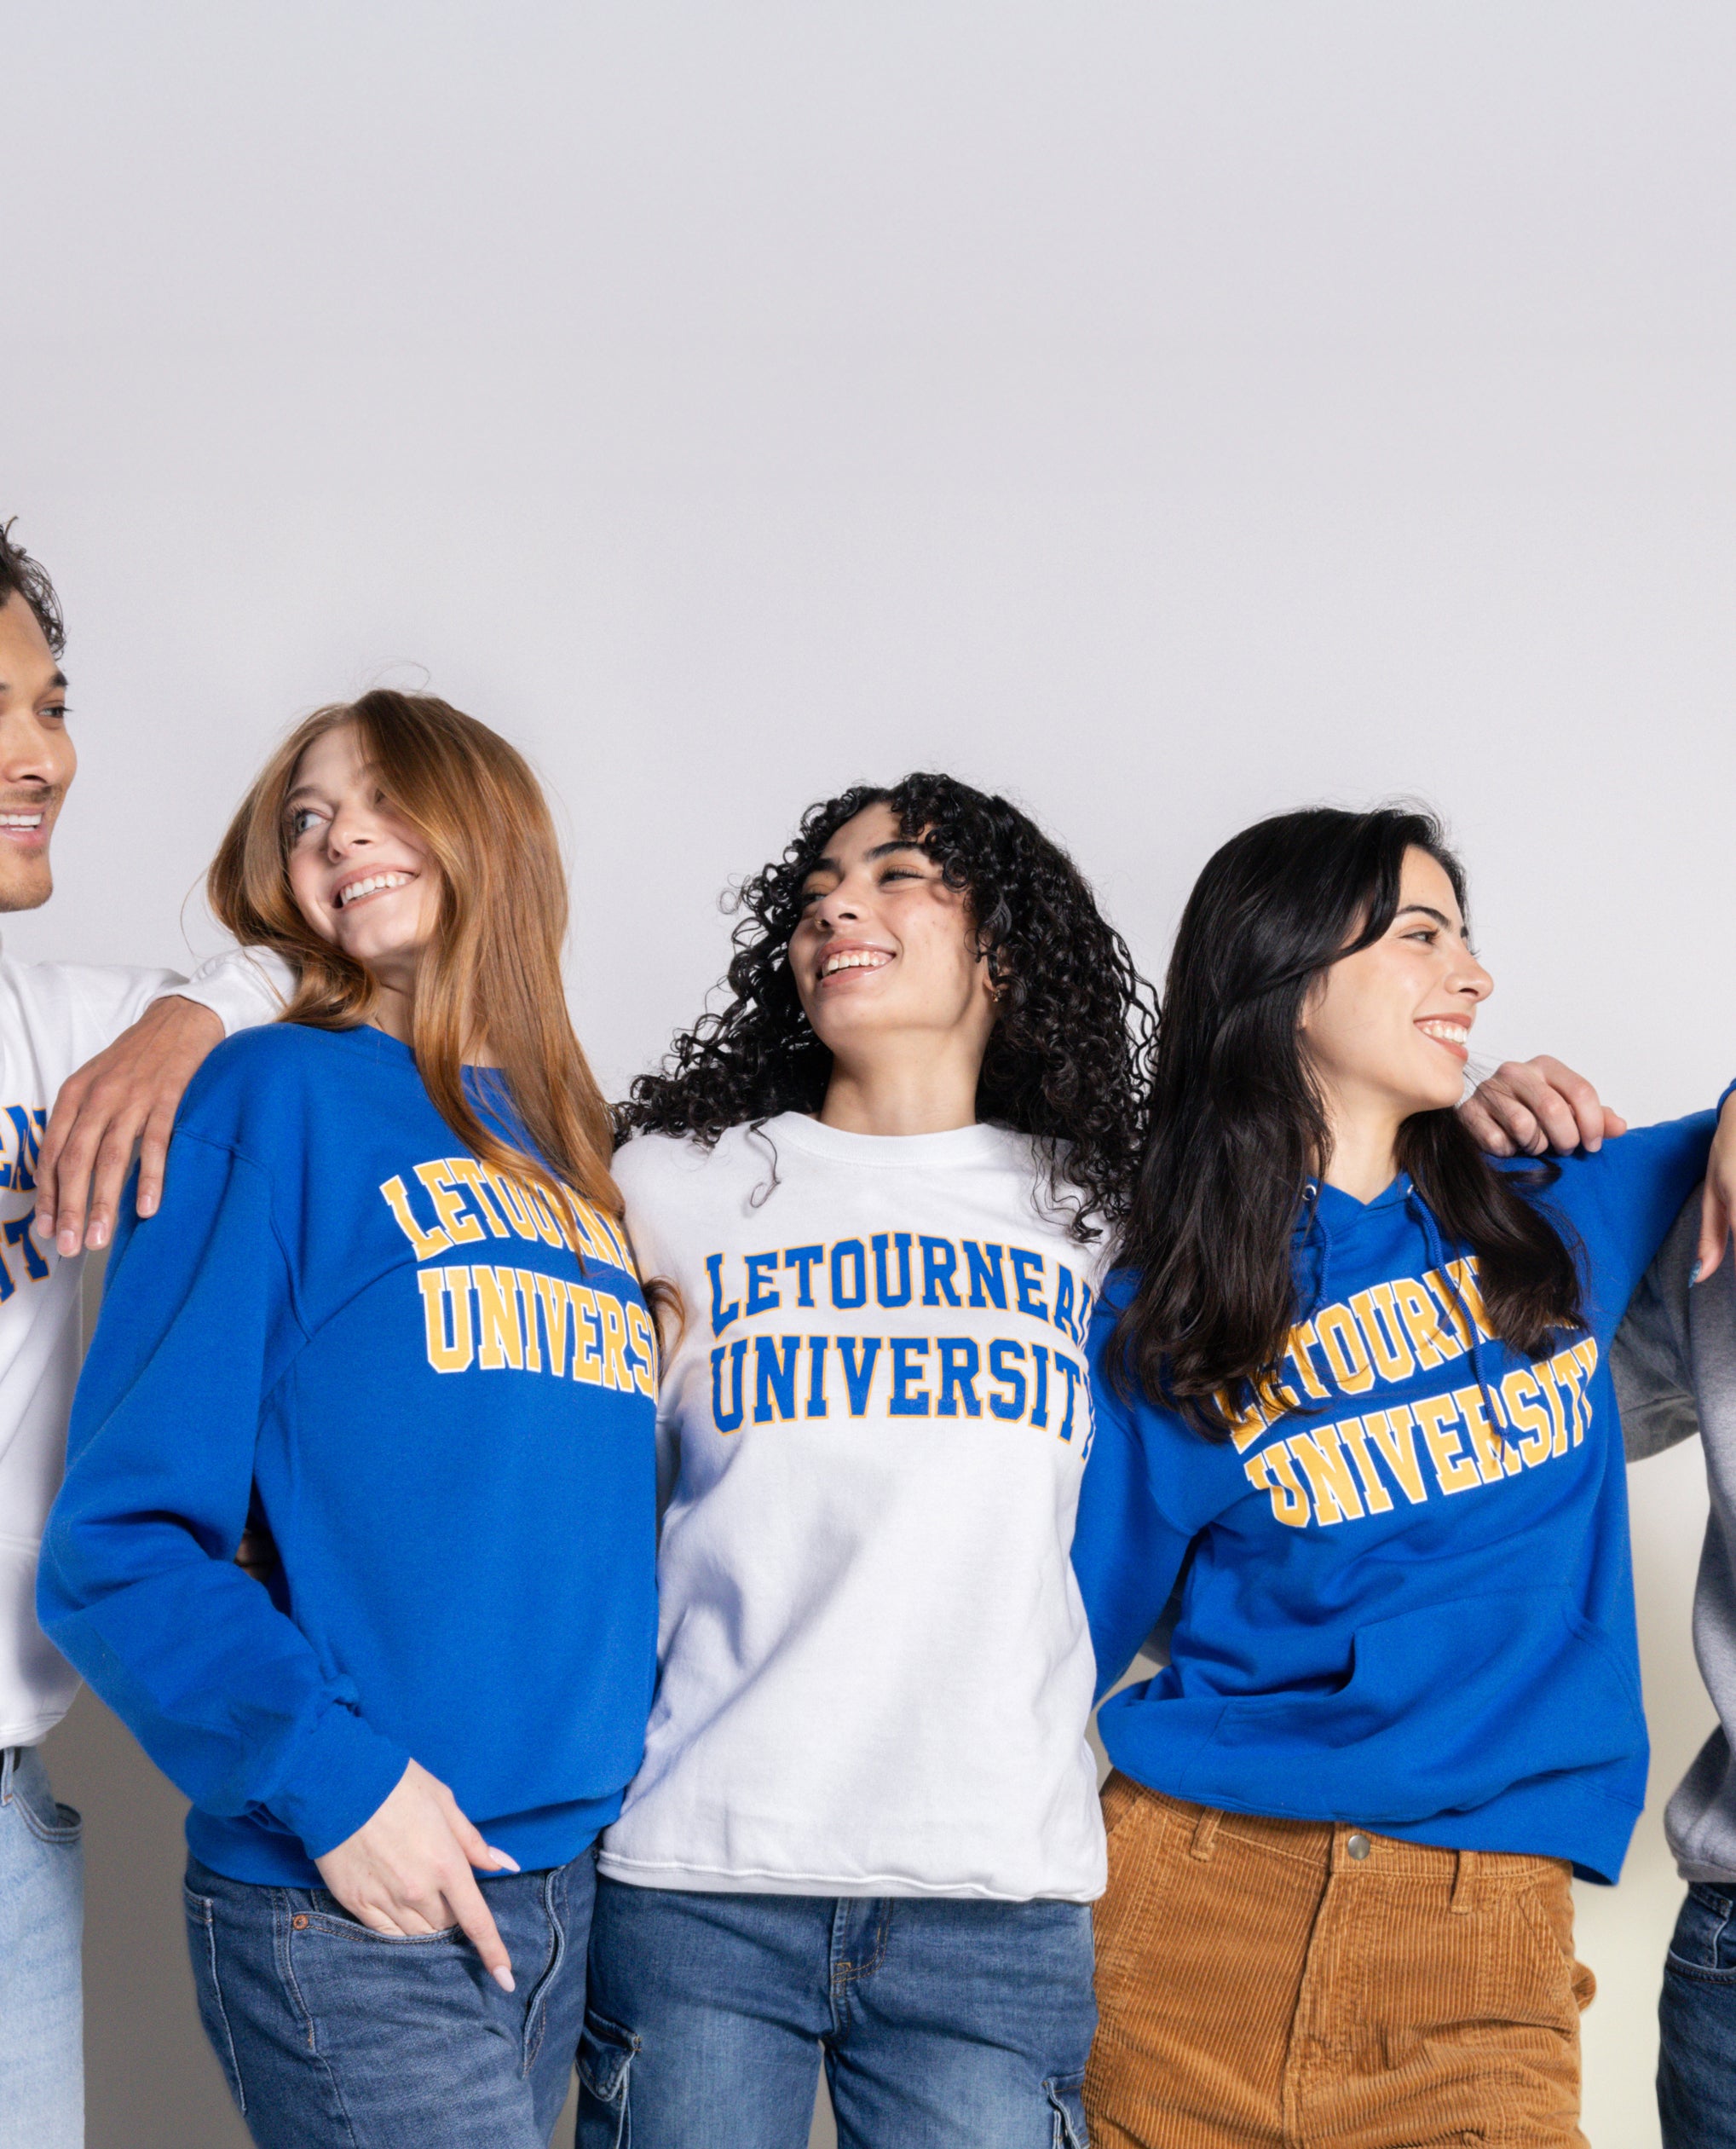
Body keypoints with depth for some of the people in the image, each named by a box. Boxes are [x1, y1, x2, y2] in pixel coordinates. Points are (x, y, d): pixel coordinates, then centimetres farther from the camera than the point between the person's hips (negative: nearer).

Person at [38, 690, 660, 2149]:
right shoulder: (278, 1096, -4)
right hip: (345, 1911, -6)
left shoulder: (565, 1150, 13)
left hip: (561, 1880, 6)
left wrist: (617, 1760, 7)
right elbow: (122, 1534, -10)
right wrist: (332, 1776, -17)